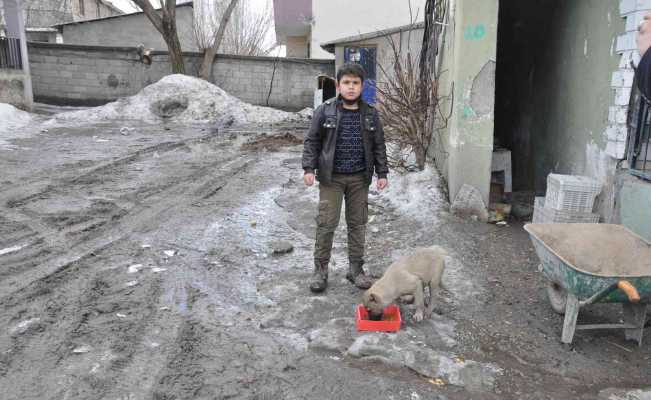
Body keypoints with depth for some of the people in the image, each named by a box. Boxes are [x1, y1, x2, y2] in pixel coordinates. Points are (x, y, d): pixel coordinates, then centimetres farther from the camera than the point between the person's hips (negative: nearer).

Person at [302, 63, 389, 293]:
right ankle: (320, 269, 14)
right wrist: (309, 168, -9)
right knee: (326, 223, 0)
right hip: (331, 178, -2)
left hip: (359, 179, 3)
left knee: (358, 223, 10)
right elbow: (312, 141, 0)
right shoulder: (325, 111, -3)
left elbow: (378, 145, 9)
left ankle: (355, 268, 24)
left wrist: (382, 173, 5)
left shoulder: (370, 114, 4)